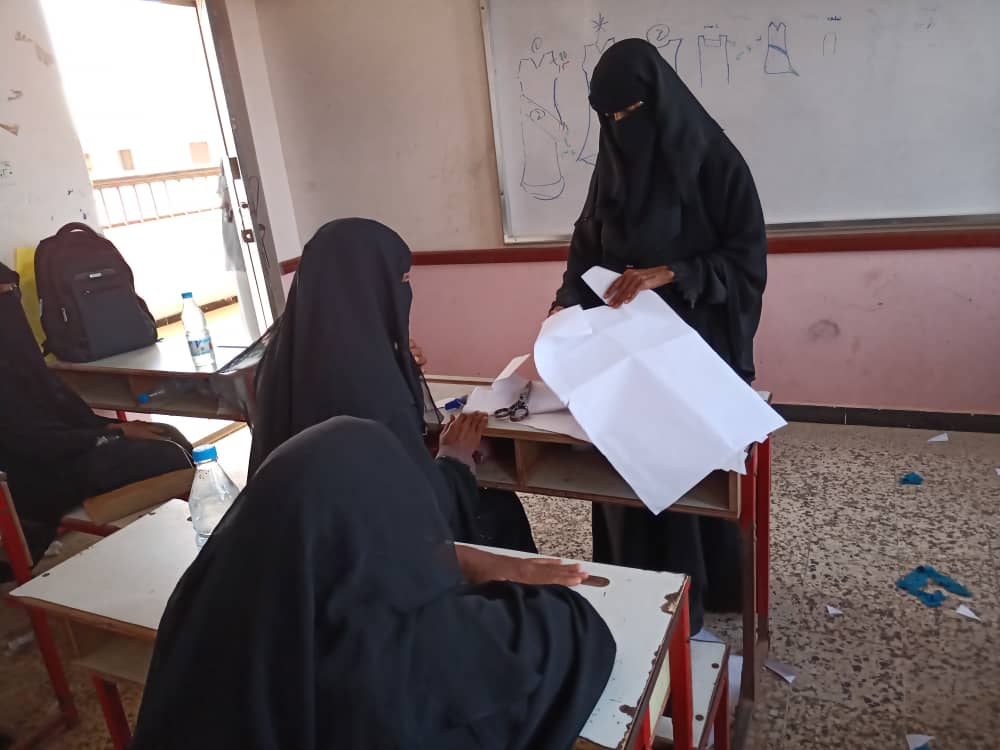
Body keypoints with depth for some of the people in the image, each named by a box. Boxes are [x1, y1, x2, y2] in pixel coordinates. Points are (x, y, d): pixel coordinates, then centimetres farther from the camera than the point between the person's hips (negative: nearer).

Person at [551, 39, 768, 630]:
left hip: (701, 341, -4)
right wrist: (568, 302, -11)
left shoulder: (716, 161, -9)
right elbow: (589, 246, 7)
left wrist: (668, 274, -23)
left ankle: (710, 586, 26)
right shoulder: (614, 165, 6)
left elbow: (748, 260, -10)